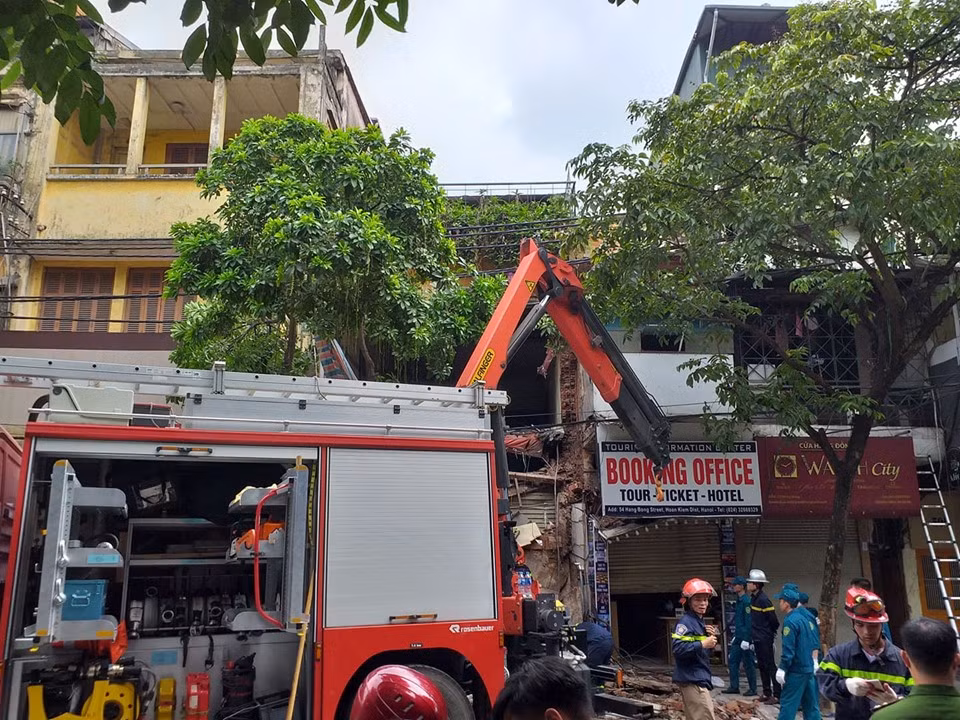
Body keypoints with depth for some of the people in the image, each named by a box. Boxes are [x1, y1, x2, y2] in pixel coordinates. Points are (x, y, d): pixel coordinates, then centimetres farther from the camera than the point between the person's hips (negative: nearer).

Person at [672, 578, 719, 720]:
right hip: (692, 679, -10)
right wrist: (703, 644, -27)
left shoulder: (700, 622, 17)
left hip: (700, 678, 10)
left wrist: (711, 639, 2)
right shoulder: (685, 621, -14)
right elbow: (678, 649, -25)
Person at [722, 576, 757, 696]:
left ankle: (753, 689, 12)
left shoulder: (746, 601, -17)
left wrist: (746, 639, -21)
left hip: (745, 638, -10)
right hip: (738, 637, 10)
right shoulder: (739, 600, 12)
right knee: (733, 661, 11)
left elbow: (748, 621, -20)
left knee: (748, 664, 1)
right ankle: (734, 687, 17)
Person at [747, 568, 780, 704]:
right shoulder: (754, 598, 9)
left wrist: (771, 633, -2)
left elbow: (773, 620, -17)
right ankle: (766, 693, 24)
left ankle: (777, 695, 2)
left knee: (770, 666, -3)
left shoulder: (763, 600, -19)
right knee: (762, 666, 15)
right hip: (758, 639, 9)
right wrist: (754, 634, 15)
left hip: (765, 639, -9)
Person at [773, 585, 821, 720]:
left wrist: (783, 668, -14)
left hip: (797, 671, -8)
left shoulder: (790, 621, -17)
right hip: (811, 668, 8)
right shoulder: (808, 616, 7)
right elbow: (817, 642, 14)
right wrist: (814, 661, 19)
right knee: (811, 705, 13)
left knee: (787, 704, -2)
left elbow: (788, 650, -19)